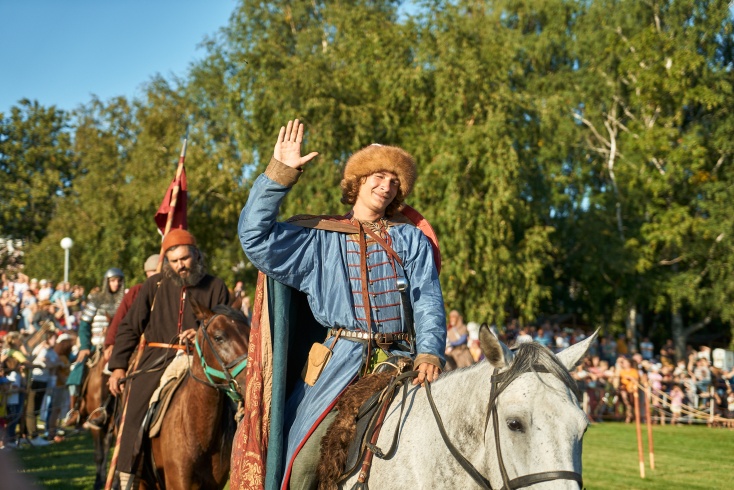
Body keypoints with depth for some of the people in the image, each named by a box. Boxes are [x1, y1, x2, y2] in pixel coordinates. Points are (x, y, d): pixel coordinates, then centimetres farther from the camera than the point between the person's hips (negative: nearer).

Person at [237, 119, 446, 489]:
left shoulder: (411, 240, 16)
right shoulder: (321, 239, 13)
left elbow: (428, 302, 6)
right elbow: (255, 236, 2)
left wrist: (429, 354, -13)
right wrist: (280, 173, -4)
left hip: (399, 361, 1)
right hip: (342, 360, -1)